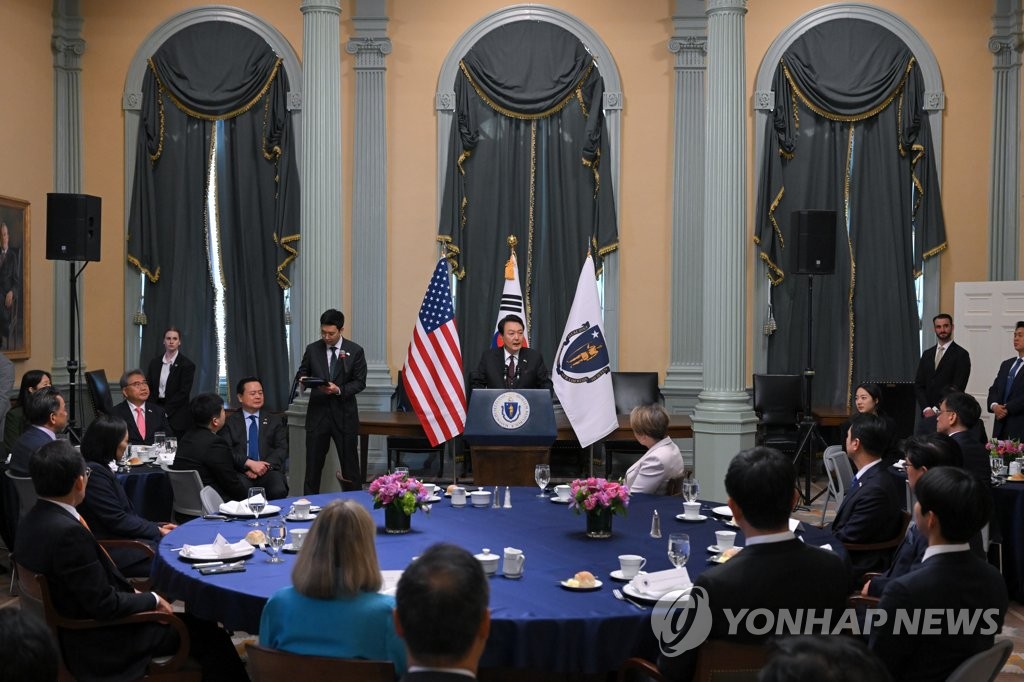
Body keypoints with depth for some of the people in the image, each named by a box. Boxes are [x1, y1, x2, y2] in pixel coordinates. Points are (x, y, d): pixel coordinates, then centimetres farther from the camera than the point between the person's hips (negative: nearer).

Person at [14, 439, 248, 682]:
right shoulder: (67, 532, -29)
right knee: (208, 635, -3)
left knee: (196, 623, 16)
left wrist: (132, 592, 2)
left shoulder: (34, 520, 0)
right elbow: (104, 604, -24)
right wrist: (152, 600, -9)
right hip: (98, 645, -10)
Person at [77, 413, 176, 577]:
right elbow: (117, 520, -17)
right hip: (112, 551, -10)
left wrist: (157, 527, 8)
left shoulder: (101, 468, 14)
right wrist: (157, 531, -9)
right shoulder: (94, 472, -17)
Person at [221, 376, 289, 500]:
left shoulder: (274, 421, 18)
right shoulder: (230, 422, 13)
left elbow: (282, 449, 7)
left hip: (268, 470, 2)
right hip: (240, 471, -1)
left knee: (279, 491, -31)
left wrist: (264, 466, -11)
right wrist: (250, 463, -15)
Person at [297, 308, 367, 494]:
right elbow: (302, 372, 13)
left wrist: (339, 390, -19)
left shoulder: (355, 351, -2)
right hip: (317, 412, 2)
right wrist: (303, 379, -11)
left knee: (350, 463, 5)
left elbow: (360, 382, -3)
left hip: (344, 414, -2)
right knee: (313, 463, 5)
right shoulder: (312, 349, 5)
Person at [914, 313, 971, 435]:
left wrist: (936, 410, -10)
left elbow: (957, 388, -8)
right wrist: (926, 409, -4)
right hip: (926, 414, 5)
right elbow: (918, 385, 11)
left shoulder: (961, 354, -2)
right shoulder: (927, 354, 15)